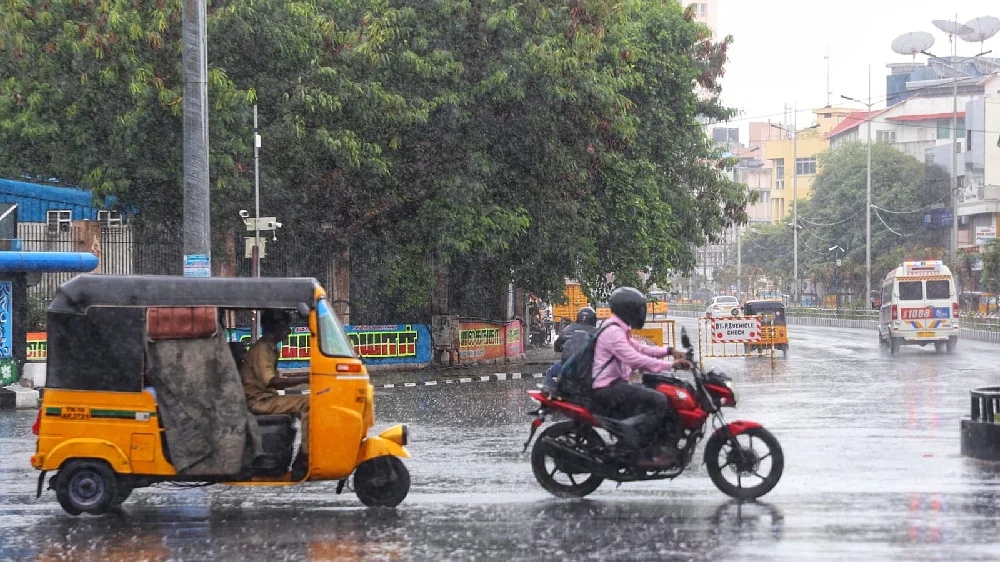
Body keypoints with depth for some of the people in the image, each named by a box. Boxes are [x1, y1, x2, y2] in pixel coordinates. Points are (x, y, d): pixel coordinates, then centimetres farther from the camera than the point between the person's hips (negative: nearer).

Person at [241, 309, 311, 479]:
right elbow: (271, 381, -26)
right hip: (258, 400, -11)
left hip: (266, 398, 11)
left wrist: (303, 376, 16)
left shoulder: (269, 348, 18)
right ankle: (303, 462, -28)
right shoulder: (261, 349, -14)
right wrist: (304, 379, -27)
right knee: (307, 404, -23)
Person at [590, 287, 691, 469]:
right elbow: (635, 359, -25)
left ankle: (655, 446, 16)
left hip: (616, 384, 11)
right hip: (607, 388, -11)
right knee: (658, 401, -21)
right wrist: (670, 364, -24)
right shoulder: (613, 332, -17)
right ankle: (643, 452, -21)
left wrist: (669, 351, 8)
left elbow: (639, 348, 22)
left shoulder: (619, 330, 18)